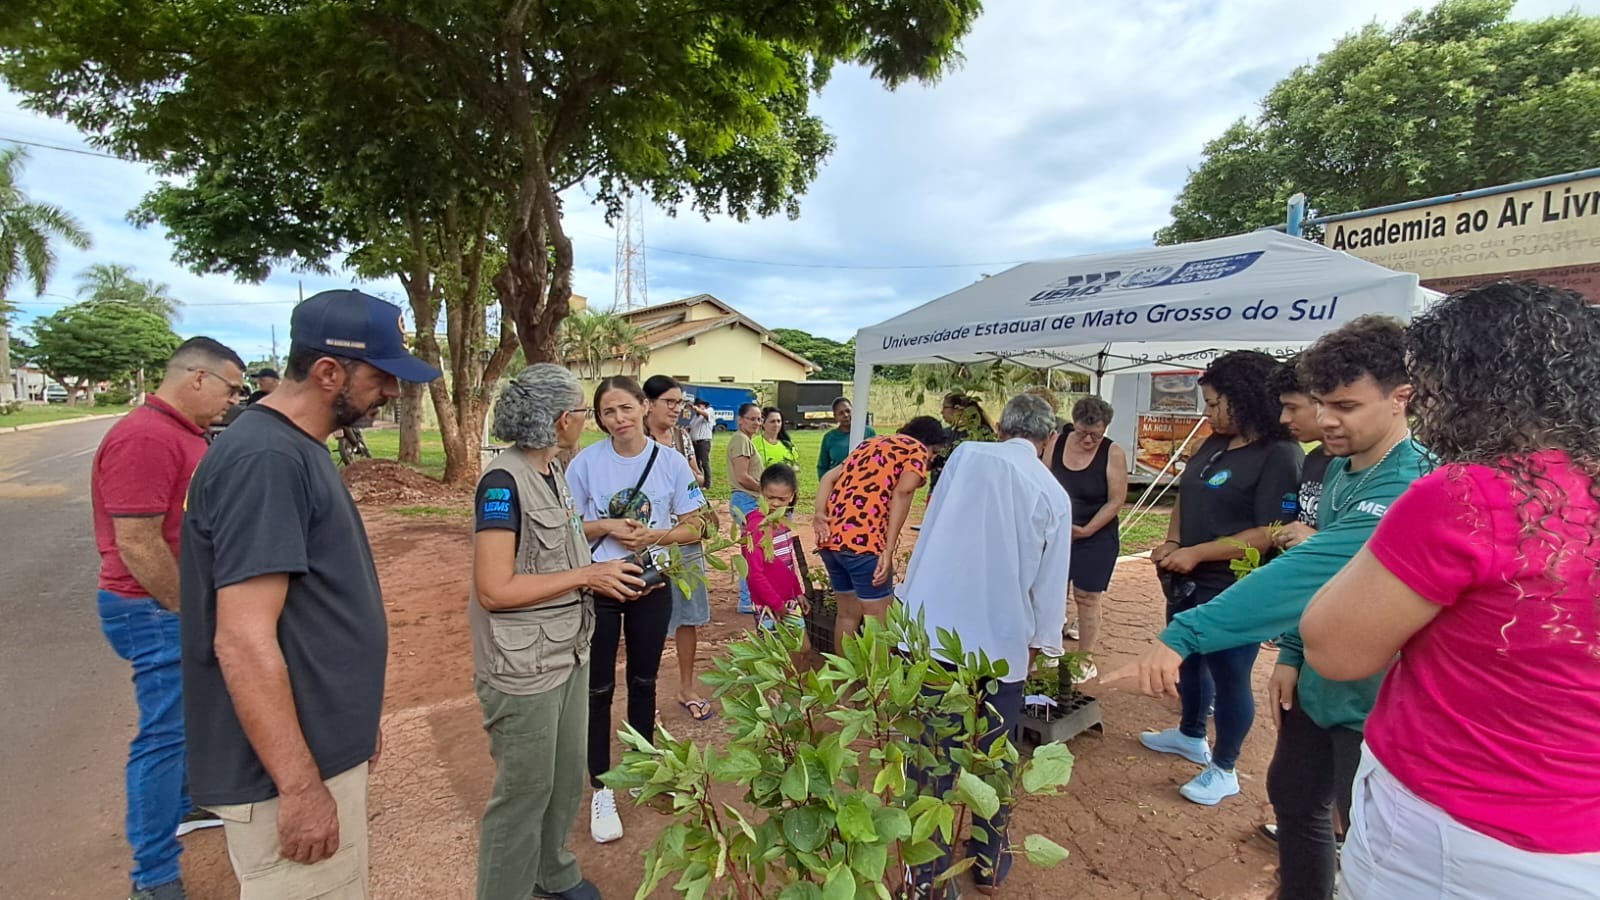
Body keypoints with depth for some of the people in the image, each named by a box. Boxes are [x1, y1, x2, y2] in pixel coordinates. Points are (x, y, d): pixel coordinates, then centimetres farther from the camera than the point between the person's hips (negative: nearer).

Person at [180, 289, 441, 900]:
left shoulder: (296, 449, 8)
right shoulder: (263, 459, -23)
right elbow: (244, 642, -26)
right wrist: (300, 788, -21)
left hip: (323, 748, 9)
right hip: (288, 773, -9)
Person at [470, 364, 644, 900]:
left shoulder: (552, 470, 5)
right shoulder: (504, 481, -21)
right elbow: (494, 589, -24)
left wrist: (603, 576, 0)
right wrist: (589, 575, -20)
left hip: (569, 653, 8)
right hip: (523, 668, -8)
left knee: (567, 779, 22)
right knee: (526, 790, 11)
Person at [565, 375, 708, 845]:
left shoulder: (671, 462, -7)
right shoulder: (586, 461, -9)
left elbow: (693, 527, -3)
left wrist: (653, 535, -19)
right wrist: (607, 527, -20)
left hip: (652, 587, 1)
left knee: (643, 683, 18)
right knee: (599, 689, 7)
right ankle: (601, 791, 24)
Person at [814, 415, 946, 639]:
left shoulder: (870, 443, 27)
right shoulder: (918, 449, 7)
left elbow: (829, 477, 14)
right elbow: (902, 492, -11)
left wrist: (820, 513, 1)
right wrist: (889, 549, -16)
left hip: (830, 536, 7)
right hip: (863, 539, -7)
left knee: (848, 612, 20)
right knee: (878, 619, 3)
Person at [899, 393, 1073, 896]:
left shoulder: (966, 455, -1)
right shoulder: (1055, 495, 2)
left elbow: (930, 531, 0)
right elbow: (1050, 583, 4)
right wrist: (1041, 644, 15)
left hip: (935, 631, -1)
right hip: (1003, 643, 2)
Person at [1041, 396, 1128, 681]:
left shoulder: (1113, 454, -13)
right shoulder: (1057, 442, -4)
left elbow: (1116, 500, -13)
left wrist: (1086, 530, -17)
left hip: (1096, 538, -3)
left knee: (1086, 598, 4)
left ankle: (1086, 661, 18)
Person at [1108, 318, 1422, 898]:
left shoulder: (1406, 490, -28)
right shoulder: (1342, 467, 2)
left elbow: (1309, 570, -40)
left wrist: (1183, 636, -47)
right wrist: (1291, 654, 5)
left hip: (1371, 702, -8)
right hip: (1318, 682, 8)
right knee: (1292, 796, 21)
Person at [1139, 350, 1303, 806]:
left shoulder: (1279, 456, -18)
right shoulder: (1215, 444, 6)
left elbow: (1271, 533, -25)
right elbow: (1186, 497, 16)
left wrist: (1197, 553, -23)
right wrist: (1173, 542, 0)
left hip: (1234, 593, -8)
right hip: (1189, 582, 9)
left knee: (1229, 677, 7)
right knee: (1189, 662, 23)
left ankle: (1223, 770, 26)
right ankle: (1190, 735, 45)